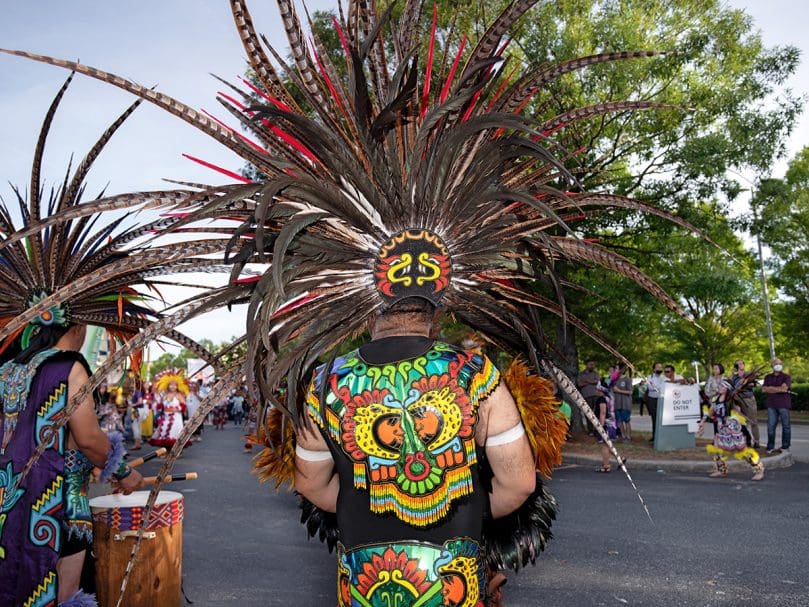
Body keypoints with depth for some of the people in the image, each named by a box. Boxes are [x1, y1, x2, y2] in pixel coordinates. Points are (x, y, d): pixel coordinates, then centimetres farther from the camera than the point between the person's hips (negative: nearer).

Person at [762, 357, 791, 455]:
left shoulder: (786, 377, 3)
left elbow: (784, 388, -13)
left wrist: (771, 388, -3)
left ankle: (785, 447, 11)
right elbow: (764, 389, 4)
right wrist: (778, 389, -5)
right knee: (771, 426, -1)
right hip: (771, 405, 3)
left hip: (783, 405, -3)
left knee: (786, 426, 2)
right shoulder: (768, 377, 16)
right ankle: (770, 447, 2)